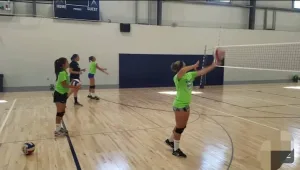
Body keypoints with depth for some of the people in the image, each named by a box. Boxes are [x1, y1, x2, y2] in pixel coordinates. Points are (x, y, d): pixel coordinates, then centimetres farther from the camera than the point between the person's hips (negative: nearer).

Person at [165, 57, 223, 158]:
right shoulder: (177, 78, -21)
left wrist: (214, 65, -5)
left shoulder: (190, 75, 2)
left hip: (186, 105, 8)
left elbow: (202, 72, 3)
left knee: (181, 127, 20)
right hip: (179, 106, -8)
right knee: (180, 128, 4)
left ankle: (170, 140, 42)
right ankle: (176, 150, 21)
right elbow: (182, 71, -44)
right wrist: (194, 66, -33)